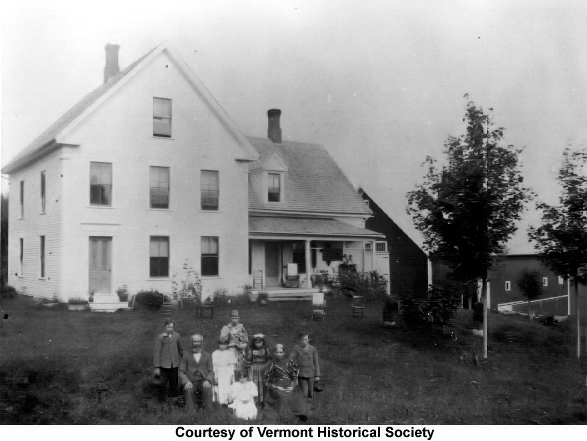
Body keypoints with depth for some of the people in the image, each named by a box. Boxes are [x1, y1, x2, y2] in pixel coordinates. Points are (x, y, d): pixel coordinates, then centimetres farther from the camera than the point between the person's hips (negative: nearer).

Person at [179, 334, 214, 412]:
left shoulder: (207, 356, 18)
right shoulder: (186, 355, 16)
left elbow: (211, 371, 10)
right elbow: (181, 371, 9)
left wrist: (207, 380, -12)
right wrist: (187, 381, -12)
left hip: (203, 382, 0)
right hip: (191, 382, 0)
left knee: (208, 389, -34)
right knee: (188, 390, -35)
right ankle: (190, 414, -31)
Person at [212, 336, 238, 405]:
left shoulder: (230, 352, 6)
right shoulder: (215, 353, 7)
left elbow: (232, 365, 5)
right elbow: (214, 366, 5)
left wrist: (231, 376, -2)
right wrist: (215, 377, -2)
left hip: (228, 374, 0)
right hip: (219, 374, 0)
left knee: (228, 389, -10)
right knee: (219, 389, -8)